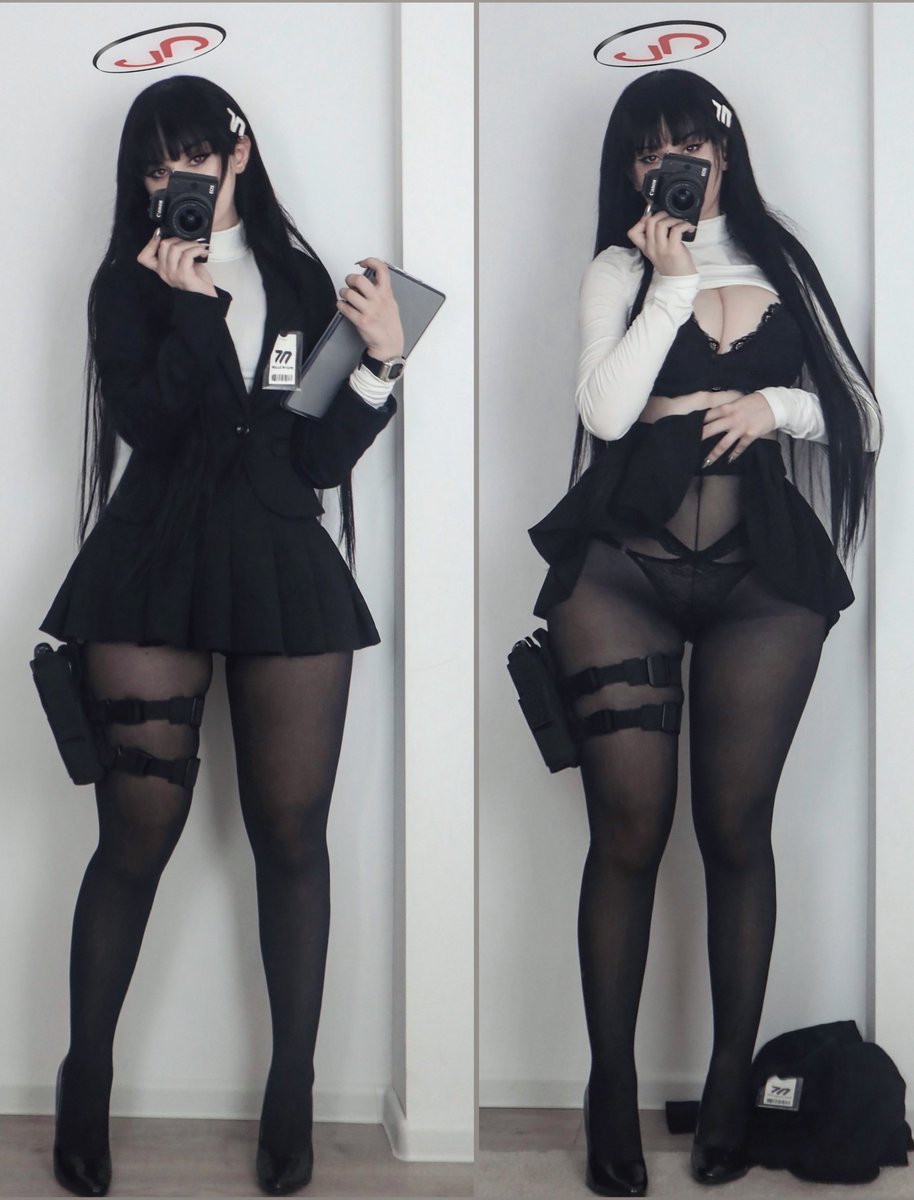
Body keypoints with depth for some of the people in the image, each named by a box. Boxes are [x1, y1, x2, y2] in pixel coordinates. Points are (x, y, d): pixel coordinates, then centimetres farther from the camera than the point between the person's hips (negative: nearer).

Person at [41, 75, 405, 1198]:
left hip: (283, 568, 2)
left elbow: (323, 455, 7)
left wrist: (377, 360, -6)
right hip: (153, 568, -2)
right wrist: (195, 301, -10)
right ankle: (86, 1081, 12)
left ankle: (293, 1086, 12)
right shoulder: (128, 282, 9)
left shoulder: (299, 279, 14)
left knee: (290, 832, 2)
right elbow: (148, 420, -9)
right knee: (137, 832, -3)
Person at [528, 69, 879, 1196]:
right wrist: (671, 278, -6)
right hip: (622, 566, -1)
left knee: (736, 826, 3)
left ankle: (731, 1081, 14)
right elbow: (605, 410, -7)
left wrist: (773, 404, -4)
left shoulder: (783, 268, 15)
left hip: (762, 574, 2)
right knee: (629, 830, -4)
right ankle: (612, 1091, 7)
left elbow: (860, 419, 13)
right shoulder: (620, 269, 10)